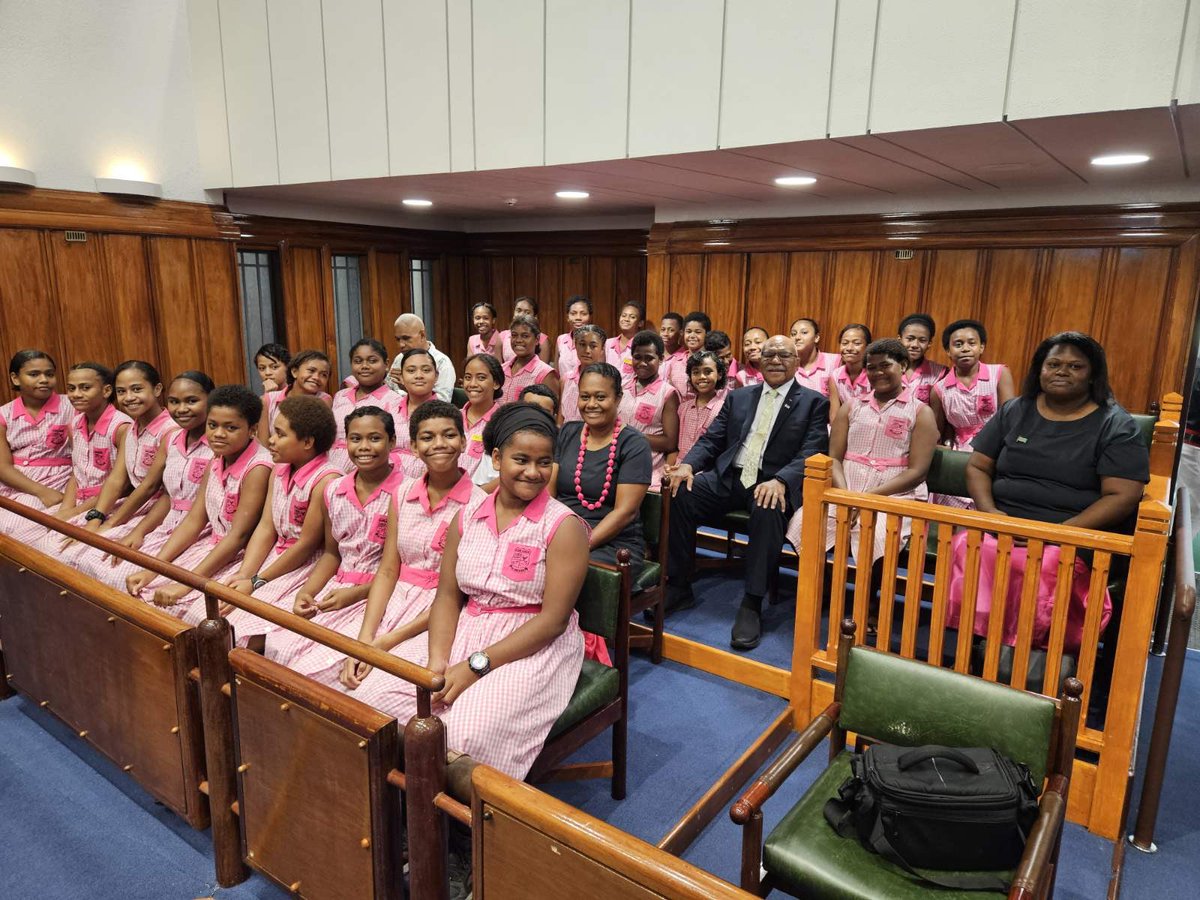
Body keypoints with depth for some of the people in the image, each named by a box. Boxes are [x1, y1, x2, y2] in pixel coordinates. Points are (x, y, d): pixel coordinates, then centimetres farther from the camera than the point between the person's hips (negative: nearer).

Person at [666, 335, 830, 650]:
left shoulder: (814, 403, 7)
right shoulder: (738, 397, 19)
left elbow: (811, 454, -7)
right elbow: (711, 440, 13)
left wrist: (780, 481, -27)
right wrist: (688, 464, -10)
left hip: (773, 485, -4)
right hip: (728, 478, 4)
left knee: (768, 509, -37)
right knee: (680, 494, -21)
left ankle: (752, 604, -25)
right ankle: (678, 586, -8)